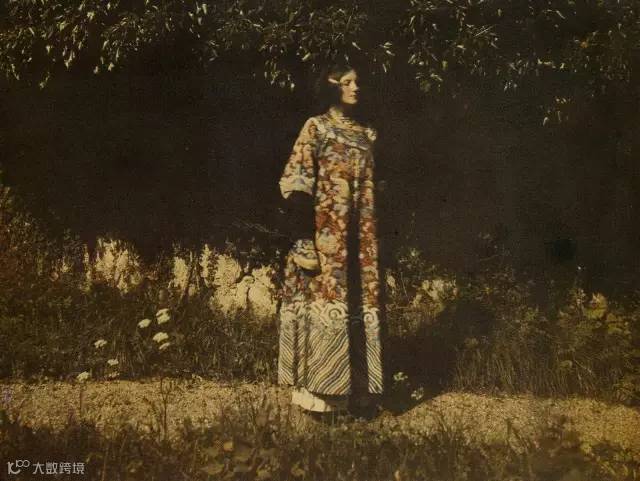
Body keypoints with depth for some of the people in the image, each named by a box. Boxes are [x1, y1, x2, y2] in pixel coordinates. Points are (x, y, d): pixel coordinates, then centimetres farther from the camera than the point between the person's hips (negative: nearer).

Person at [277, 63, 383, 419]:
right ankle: (315, 389, 4)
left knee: (360, 303, 6)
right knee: (323, 300, -5)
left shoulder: (367, 133, 17)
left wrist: (376, 235, 15)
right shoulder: (316, 127, -2)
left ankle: (356, 388, 17)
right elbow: (296, 184, -9)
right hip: (324, 232, -6)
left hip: (360, 235, 6)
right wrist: (303, 240, -18)